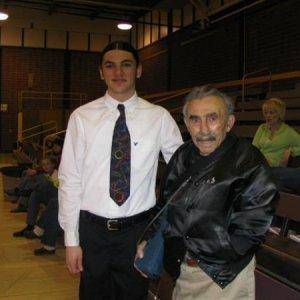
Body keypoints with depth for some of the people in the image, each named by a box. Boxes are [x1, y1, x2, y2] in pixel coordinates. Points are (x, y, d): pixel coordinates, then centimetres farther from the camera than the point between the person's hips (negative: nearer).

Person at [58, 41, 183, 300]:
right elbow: (69, 179, -3)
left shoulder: (159, 117, -2)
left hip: (138, 229, 0)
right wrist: (71, 239, -5)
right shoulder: (82, 117, -3)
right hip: (92, 228, 0)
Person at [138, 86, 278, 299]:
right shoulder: (183, 156, 0)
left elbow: (247, 234, -21)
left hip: (224, 279, -5)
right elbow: (166, 205, 10)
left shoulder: (249, 163, -19)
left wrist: (184, 245, -17)